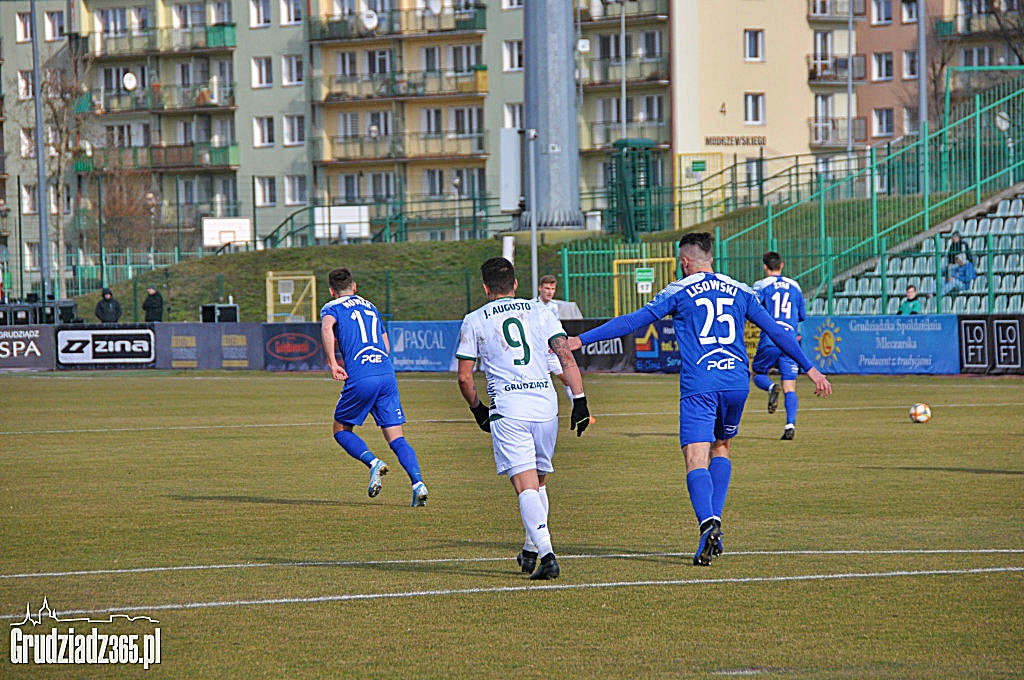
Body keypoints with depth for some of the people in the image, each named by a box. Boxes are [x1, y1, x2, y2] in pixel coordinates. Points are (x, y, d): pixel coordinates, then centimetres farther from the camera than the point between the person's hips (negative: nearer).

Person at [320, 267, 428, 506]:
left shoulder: (332, 307, 8)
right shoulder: (370, 307, 25)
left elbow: (327, 327, -16)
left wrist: (332, 362, -16)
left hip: (360, 379, -5)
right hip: (387, 374, 5)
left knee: (341, 430, 14)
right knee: (396, 437, 4)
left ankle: (373, 462, -10)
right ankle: (418, 483, -15)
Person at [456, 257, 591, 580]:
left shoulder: (474, 320, 8)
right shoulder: (538, 311, 13)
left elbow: (464, 377, 7)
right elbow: (566, 357, 3)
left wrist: (477, 410, 23)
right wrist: (579, 401, 4)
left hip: (507, 409, -3)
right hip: (546, 404, 3)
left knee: (526, 486, -9)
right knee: (538, 480, 21)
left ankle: (547, 555, -24)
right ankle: (530, 550, 30)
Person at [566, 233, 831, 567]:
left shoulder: (679, 291, 5)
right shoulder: (740, 291, 15)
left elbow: (633, 321, 3)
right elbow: (776, 331, 17)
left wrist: (581, 339, 8)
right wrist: (809, 368, 24)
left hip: (698, 386, -4)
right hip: (736, 382, 4)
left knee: (696, 462, -10)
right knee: (721, 447, 25)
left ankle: (708, 522, -35)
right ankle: (715, 524, 13)